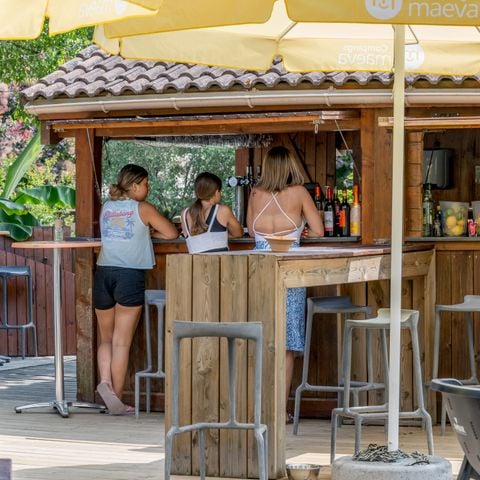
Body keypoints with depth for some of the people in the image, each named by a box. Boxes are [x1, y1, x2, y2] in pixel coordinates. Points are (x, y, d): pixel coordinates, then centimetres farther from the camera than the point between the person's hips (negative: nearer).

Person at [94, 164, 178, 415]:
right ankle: (117, 398, 1)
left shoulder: (107, 207, 13)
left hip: (104, 272, 4)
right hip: (130, 274, -4)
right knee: (122, 342, -1)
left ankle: (105, 381, -10)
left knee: (106, 339, 14)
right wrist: (150, 232, 20)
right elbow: (172, 233, 4)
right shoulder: (143, 208, 0)